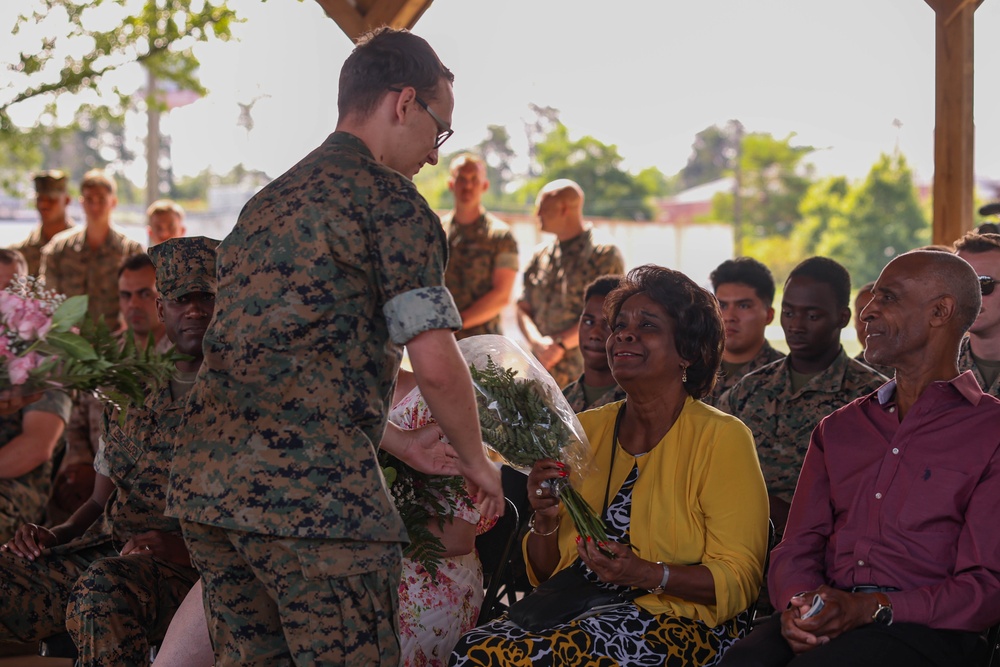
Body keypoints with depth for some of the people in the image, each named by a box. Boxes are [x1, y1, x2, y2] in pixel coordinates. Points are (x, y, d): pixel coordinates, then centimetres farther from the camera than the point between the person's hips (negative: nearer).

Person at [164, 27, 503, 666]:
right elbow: (436, 366, -10)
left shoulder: (267, 202, 22)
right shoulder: (390, 200, -3)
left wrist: (400, 445, 33)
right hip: (315, 491, -8)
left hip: (206, 481, 8)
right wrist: (477, 462, 8)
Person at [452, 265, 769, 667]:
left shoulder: (722, 438, -5)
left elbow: (739, 580, -8)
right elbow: (545, 571, 14)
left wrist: (647, 575, -23)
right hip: (577, 606, 5)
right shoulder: (584, 430, 11)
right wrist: (545, 520, -7)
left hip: (676, 622, -5)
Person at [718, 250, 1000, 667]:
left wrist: (872, 609, -17)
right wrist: (798, 602, -7)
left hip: (926, 628, -4)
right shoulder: (839, 428, 23)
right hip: (822, 624, 5)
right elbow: (797, 548, 17)